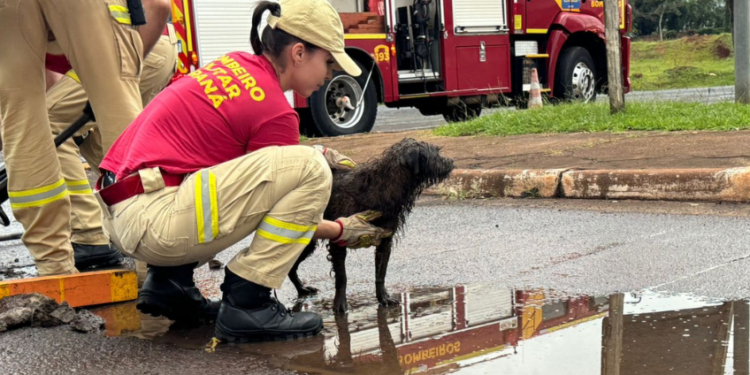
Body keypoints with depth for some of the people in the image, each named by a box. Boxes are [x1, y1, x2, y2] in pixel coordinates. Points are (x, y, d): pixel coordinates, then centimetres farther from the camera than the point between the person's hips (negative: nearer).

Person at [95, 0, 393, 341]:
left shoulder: (236, 63, 13)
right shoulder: (275, 112, -10)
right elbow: (277, 209, 2)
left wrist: (316, 154, 20)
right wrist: (343, 231, 17)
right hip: (151, 220, -10)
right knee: (310, 170, -15)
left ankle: (168, 281, 22)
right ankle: (246, 303, -8)